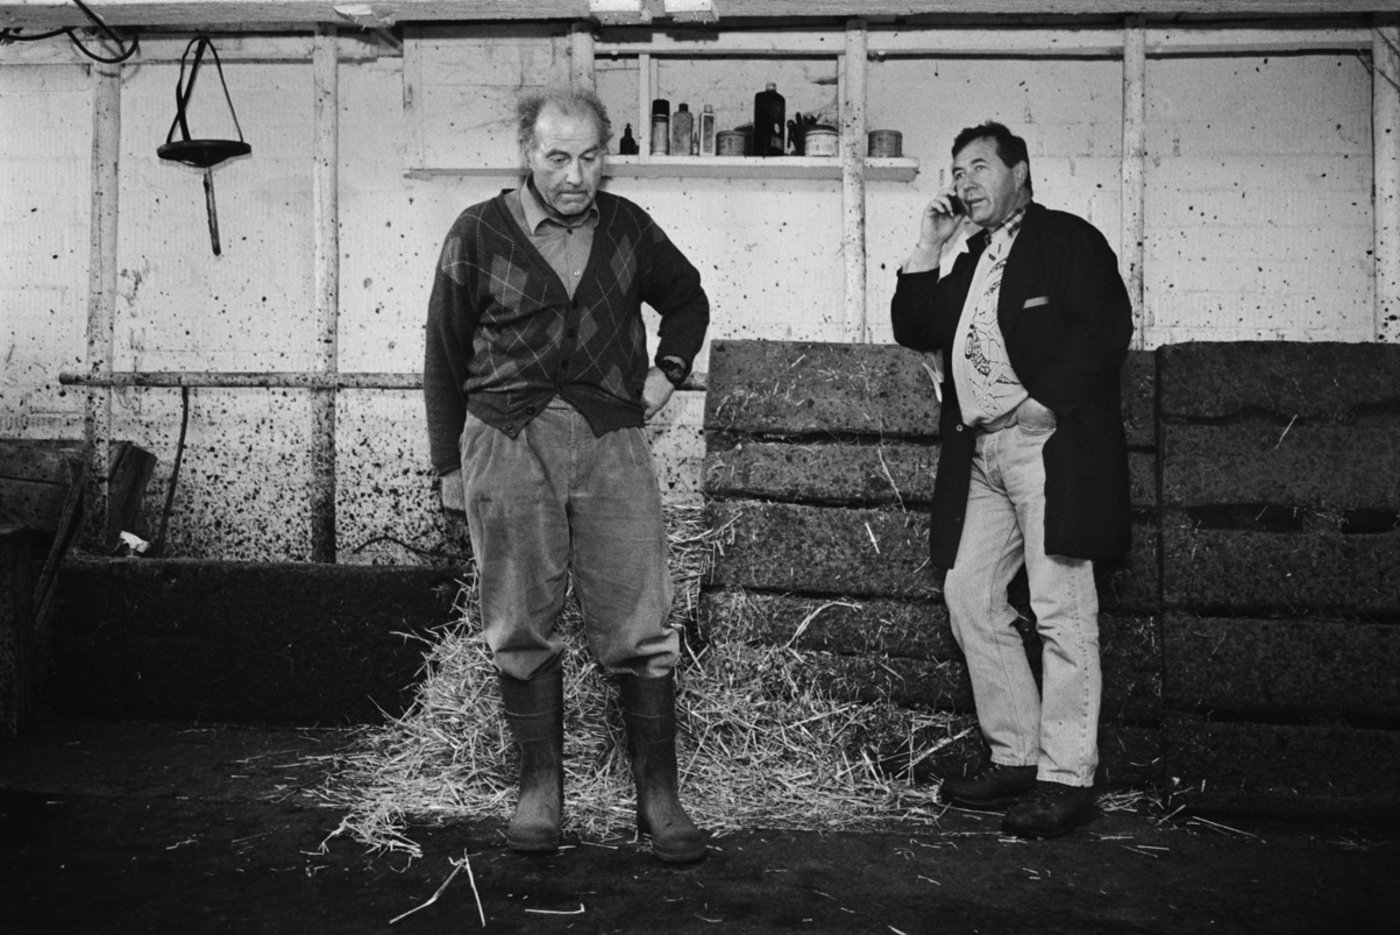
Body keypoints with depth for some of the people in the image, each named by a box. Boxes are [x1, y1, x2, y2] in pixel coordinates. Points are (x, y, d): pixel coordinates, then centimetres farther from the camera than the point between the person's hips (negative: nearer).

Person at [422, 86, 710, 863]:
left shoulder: (628, 228, 10)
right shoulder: (479, 234, 3)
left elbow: (688, 299, 28)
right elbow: (444, 357, 8)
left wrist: (668, 370, 11)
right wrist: (449, 467, 6)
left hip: (612, 438, 1)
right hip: (508, 441, -1)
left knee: (640, 628, -2)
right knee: (522, 629, 4)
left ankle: (658, 797, 7)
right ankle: (540, 790, 17)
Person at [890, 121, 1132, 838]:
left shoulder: (1069, 239, 2)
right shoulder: (972, 260, 24)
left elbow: (1106, 330, -9)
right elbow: (914, 330, 18)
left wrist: (1045, 400, -17)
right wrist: (928, 248, 11)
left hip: (1051, 442, -8)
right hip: (979, 454, 8)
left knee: (1061, 610, -8)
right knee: (970, 598, 5)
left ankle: (1066, 778, -4)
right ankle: (1014, 758, 15)